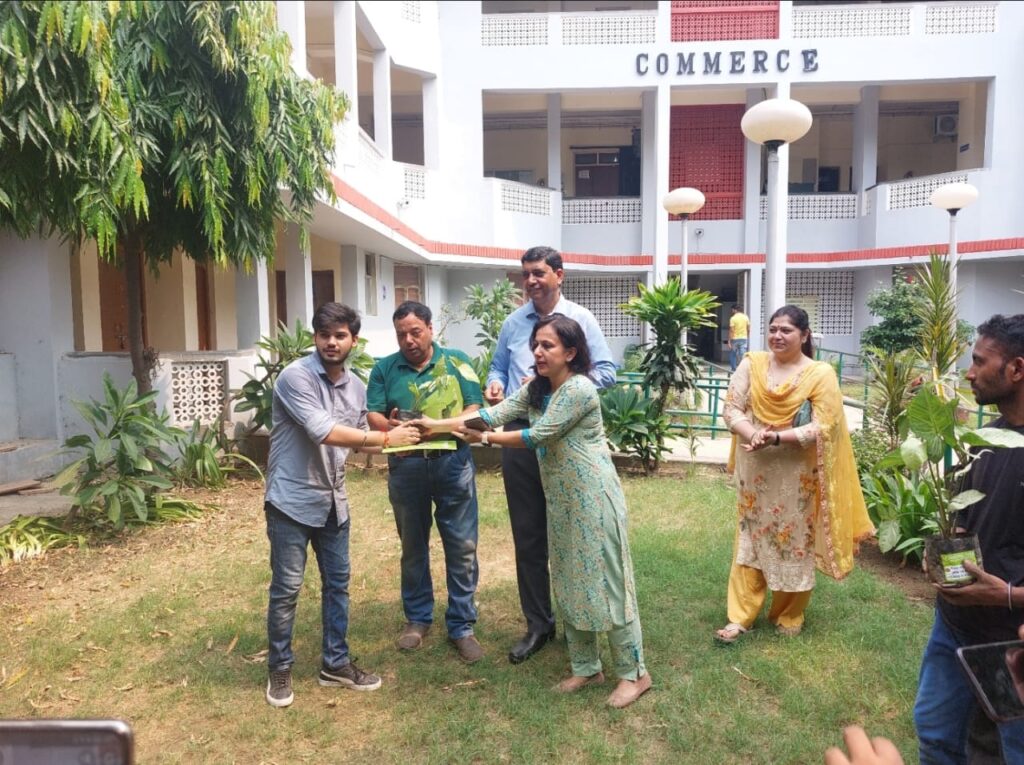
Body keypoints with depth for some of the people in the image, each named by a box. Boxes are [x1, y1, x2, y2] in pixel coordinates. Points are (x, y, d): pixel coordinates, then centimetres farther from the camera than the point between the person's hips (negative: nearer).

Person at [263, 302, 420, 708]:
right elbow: (324, 432, -27)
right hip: (291, 500, -6)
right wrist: (385, 438, -23)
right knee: (286, 588, 4)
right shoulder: (295, 376, -17)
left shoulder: (357, 387, 5)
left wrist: (391, 433, -3)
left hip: (333, 501, 7)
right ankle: (279, 669, 24)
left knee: (337, 583, 13)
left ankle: (335, 663, 29)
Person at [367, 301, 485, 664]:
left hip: (452, 462, -1)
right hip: (406, 467, 1)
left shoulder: (457, 361, 3)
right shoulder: (384, 368, 6)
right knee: (413, 547, 15)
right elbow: (373, 414, -2)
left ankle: (461, 626, 16)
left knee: (462, 548, 2)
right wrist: (389, 426, -25)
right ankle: (417, 618, 31)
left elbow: (475, 409, -4)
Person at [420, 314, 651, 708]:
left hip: (593, 499, -9)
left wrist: (485, 438, -13)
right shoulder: (536, 389, 8)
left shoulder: (579, 389, -19)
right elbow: (494, 413, 0)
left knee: (606, 582, 0)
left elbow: (537, 436, -21)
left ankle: (634, 673, 16)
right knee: (569, 583, 14)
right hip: (561, 500, 9)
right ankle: (587, 667, 29)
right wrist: (438, 424, -7)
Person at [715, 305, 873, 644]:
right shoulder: (752, 364, -1)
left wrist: (775, 437, -25)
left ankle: (789, 615, 31)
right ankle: (740, 616, 16)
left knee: (795, 542, 11)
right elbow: (732, 409, -5)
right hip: (755, 472, 2)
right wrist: (753, 434, -24)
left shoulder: (821, 373, -9)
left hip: (797, 476, -2)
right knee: (750, 539, 7)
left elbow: (822, 428, -15)